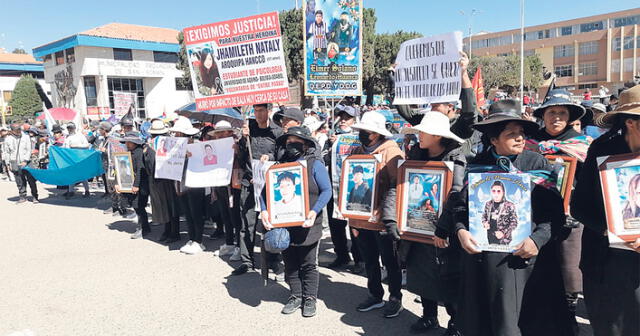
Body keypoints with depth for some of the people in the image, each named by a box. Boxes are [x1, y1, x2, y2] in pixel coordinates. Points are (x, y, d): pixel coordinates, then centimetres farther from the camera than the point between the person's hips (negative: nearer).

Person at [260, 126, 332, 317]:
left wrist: (314, 212, -19)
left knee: (309, 264, 6)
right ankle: (295, 296, 27)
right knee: (290, 264, 13)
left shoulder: (314, 164, -2)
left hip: (307, 225, -3)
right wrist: (264, 211, -8)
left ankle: (310, 299, 19)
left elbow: (326, 191, -7)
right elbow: (266, 191, 9)